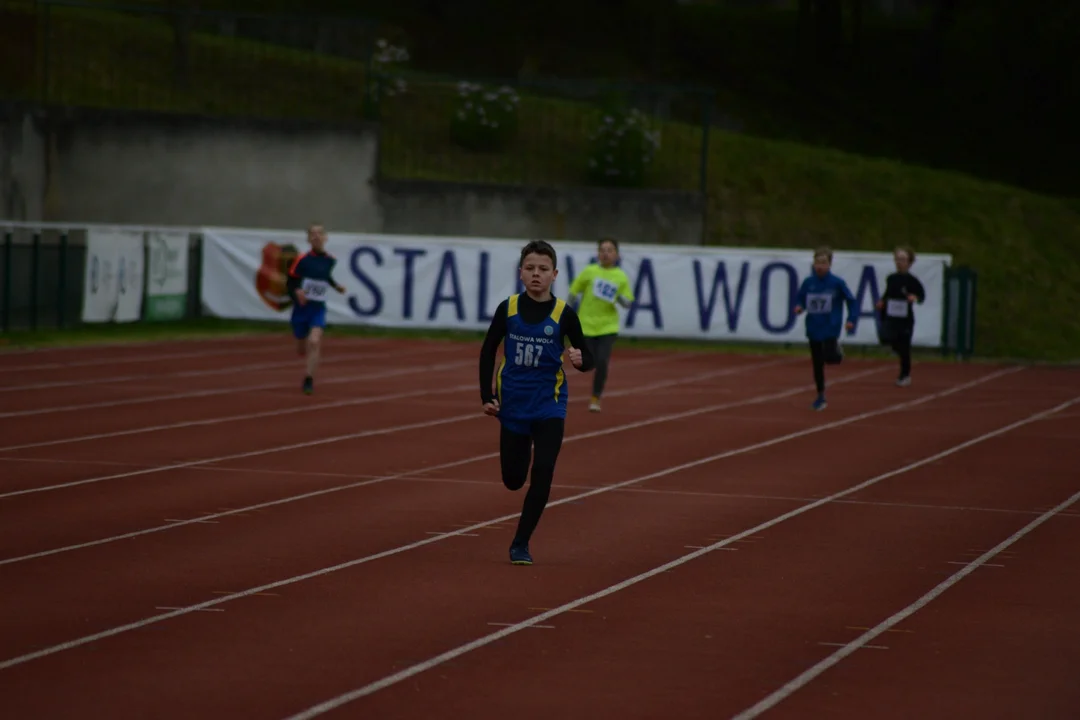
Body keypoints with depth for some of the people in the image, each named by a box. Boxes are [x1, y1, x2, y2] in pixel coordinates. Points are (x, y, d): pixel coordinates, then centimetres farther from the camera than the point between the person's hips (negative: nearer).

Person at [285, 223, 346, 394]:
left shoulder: (330, 260, 0)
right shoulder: (302, 260, -11)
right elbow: (289, 283, -7)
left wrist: (336, 286, 6)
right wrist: (297, 291, -26)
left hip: (318, 309, 1)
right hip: (301, 308, -1)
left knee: (314, 342, -21)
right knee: (302, 349, 11)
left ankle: (309, 380, -14)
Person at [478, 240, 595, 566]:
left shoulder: (564, 314, -8)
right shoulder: (507, 309, -5)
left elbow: (587, 359, -3)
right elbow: (488, 351, 6)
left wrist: (580, 360, -27)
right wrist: (487, 397, 0)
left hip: (549, 406, -2)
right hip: (514, 404, 2)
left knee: (542, 474, -13)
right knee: (512, 480, 8)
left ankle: (521, 543, 0)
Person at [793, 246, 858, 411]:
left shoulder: (837, 283, -9)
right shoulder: (808, 283, -1)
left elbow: (851, 300, -2)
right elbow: (799, 299, 11)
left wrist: (851, 319, -12)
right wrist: (798, 307, -11)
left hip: (831, 328, -3)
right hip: (813, 330, 3)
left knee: (830, 357, -20)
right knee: (817, 363, 9)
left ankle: (837, 350, 18)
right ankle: (821, 396, 22)